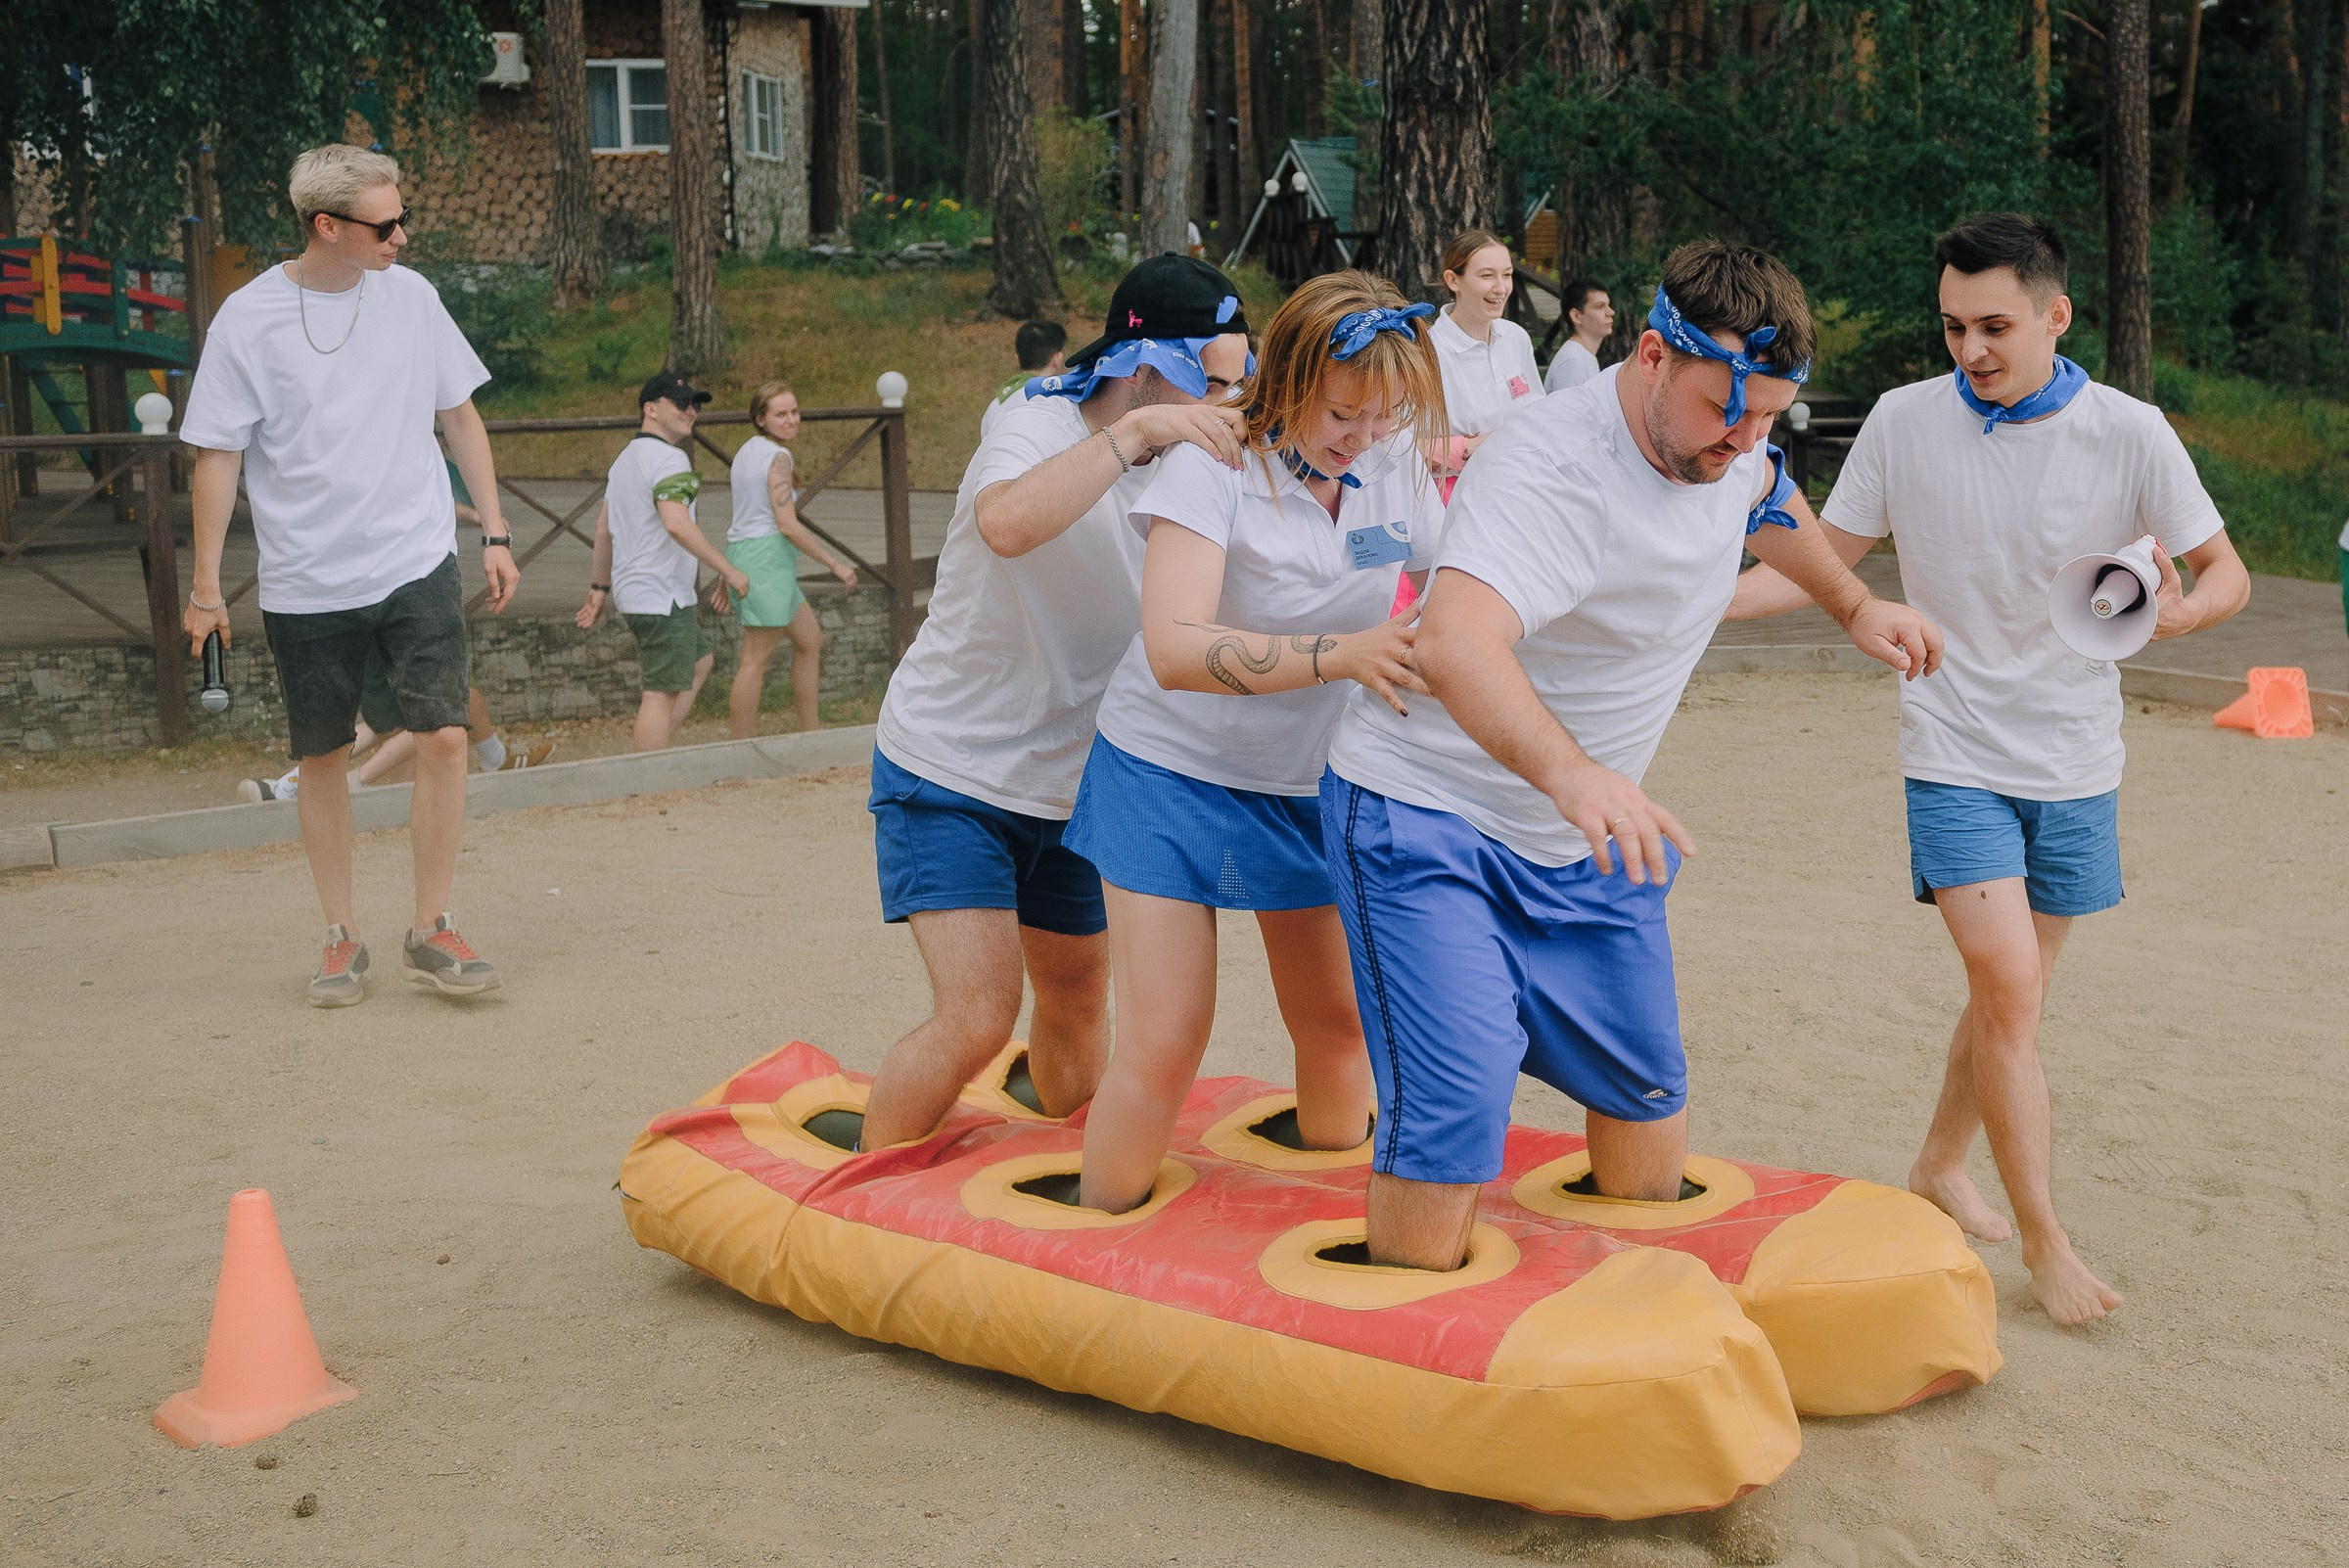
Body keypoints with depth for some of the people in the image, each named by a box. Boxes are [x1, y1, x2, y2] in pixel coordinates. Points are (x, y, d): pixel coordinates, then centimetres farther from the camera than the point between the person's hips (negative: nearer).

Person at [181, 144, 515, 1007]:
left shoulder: (410, 295, 3)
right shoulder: (248, 317, -6)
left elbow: (460, 416, 12)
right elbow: (217, 456, -1)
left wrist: (494, 532, 8)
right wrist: (206, 585, -2)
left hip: (417, 562, 2)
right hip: (305, 581, -1)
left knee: (443, 736, -9)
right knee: (323, 760, 7)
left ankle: (430, 929, 4)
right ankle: (342, 936, 21)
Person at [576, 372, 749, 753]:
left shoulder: (625, 458, 17)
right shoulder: (668, 458, -15)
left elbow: (603, 526, 21)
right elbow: (677, 525, -28)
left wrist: (600, 586, 26)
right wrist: (727, 570, -23)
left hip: (633, 591, 10)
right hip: (661, 596, -10)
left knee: (698, 663, 22)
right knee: (662, 692, -7)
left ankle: (656, 750, 18)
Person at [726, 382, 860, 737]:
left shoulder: (745, 451, 15)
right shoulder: (778, 456, -13)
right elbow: (787, 525, -18)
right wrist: (835, 564, -14)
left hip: (742, 551, 10)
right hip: (767, 556, -10)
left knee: (810, 639, 19)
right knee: (757, 661, -5)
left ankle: (811, 732, 23)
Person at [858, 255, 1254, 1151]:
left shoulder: (1182, 463, 1)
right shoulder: (1042, 433, -21)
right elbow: (1006, 524, -44)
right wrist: (1134, 432, -48)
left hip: (1068, 777, 7)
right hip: (951, 770, -7)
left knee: (1079, 1003, 16)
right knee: (977, 1018, -15)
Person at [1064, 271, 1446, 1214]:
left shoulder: (1394, 468, -5)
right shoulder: (1214, 465, -21)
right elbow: (1174, 648, -34)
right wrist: (1342, 655, -45)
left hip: (1311, 785, 5)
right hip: (1173, 774, -5)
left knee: (1337, 1025, 11)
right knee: (1163, 1047, -8)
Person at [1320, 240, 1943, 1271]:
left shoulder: (1728, 445, -3)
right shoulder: (1550, 468, -30)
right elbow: (1454, 645, -49)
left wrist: (1855, 605, 33)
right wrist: (1571, 771, -64)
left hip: (1584, 836, 8)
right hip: (1426, 815, -8)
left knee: (1647, 1089, 14)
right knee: (1455, 1107, -19)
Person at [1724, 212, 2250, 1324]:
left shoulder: (2128, 433, -7)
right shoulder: (1904, 421, -5)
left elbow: (2227, 574, 0)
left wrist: (2175, 613, -24)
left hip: (2075, 762, 2)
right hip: (1957, 753, -2)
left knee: (2011, 991, 12)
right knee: (2007, 986, -12)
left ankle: (1938, 1168, 34)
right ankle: (2044, 1240, 1)